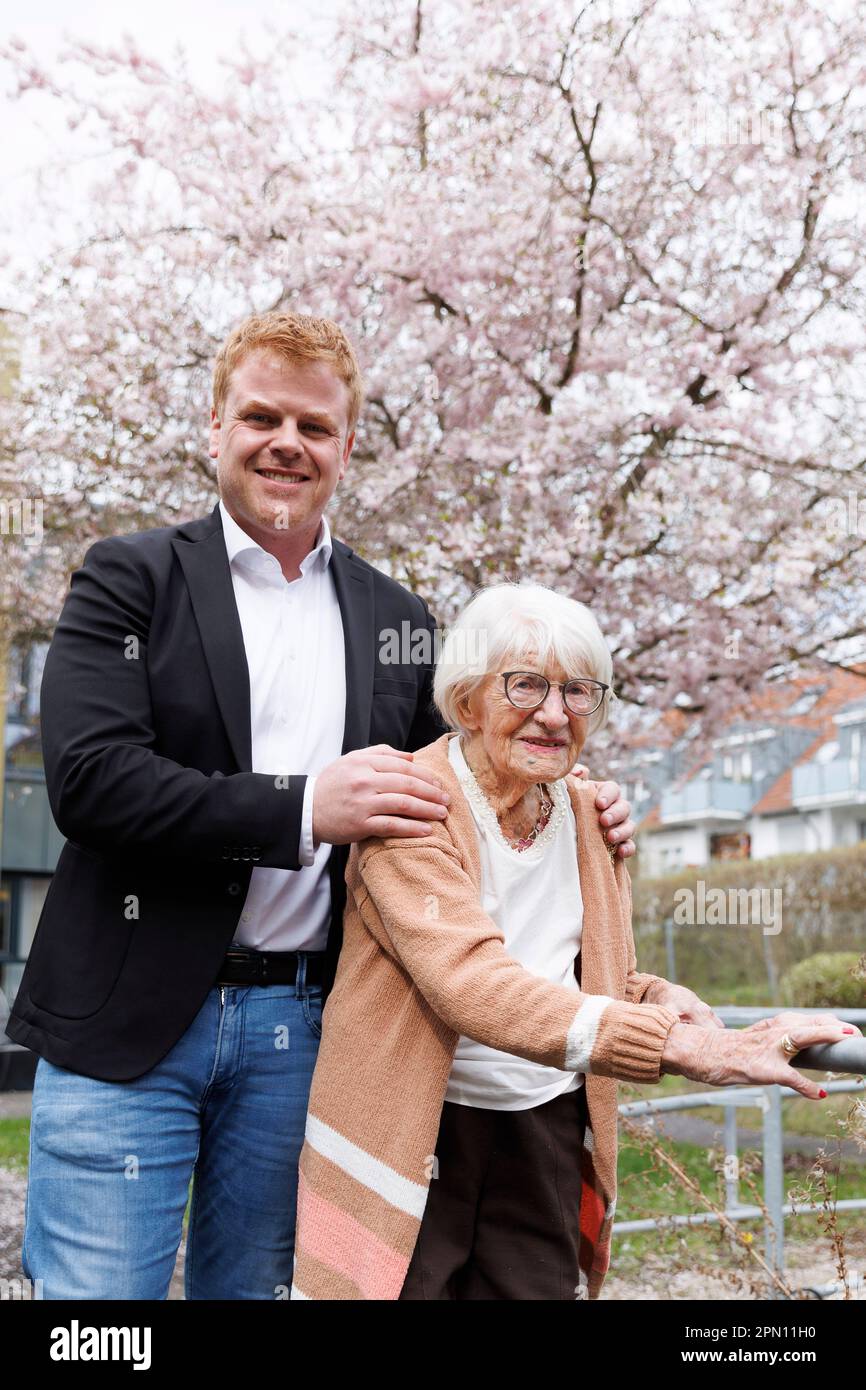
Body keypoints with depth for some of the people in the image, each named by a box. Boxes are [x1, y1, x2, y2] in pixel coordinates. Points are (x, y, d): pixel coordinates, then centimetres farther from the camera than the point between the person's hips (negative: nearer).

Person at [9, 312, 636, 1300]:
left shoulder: (396, 618, 11)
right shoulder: (130, 578, -1)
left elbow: (432, 798, 20)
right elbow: (87, 778, -14)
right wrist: (302, 808, -22)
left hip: (302, 1027, 4)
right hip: (131, 1023, -3)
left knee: (251, 1283, 14)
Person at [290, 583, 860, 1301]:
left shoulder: (591, 813, 5)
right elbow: (472, 983, -30)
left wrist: (658, 998, -10)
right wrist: (684, 1047, -39)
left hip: (549, 1131, 6)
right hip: (414, 1132, -5)